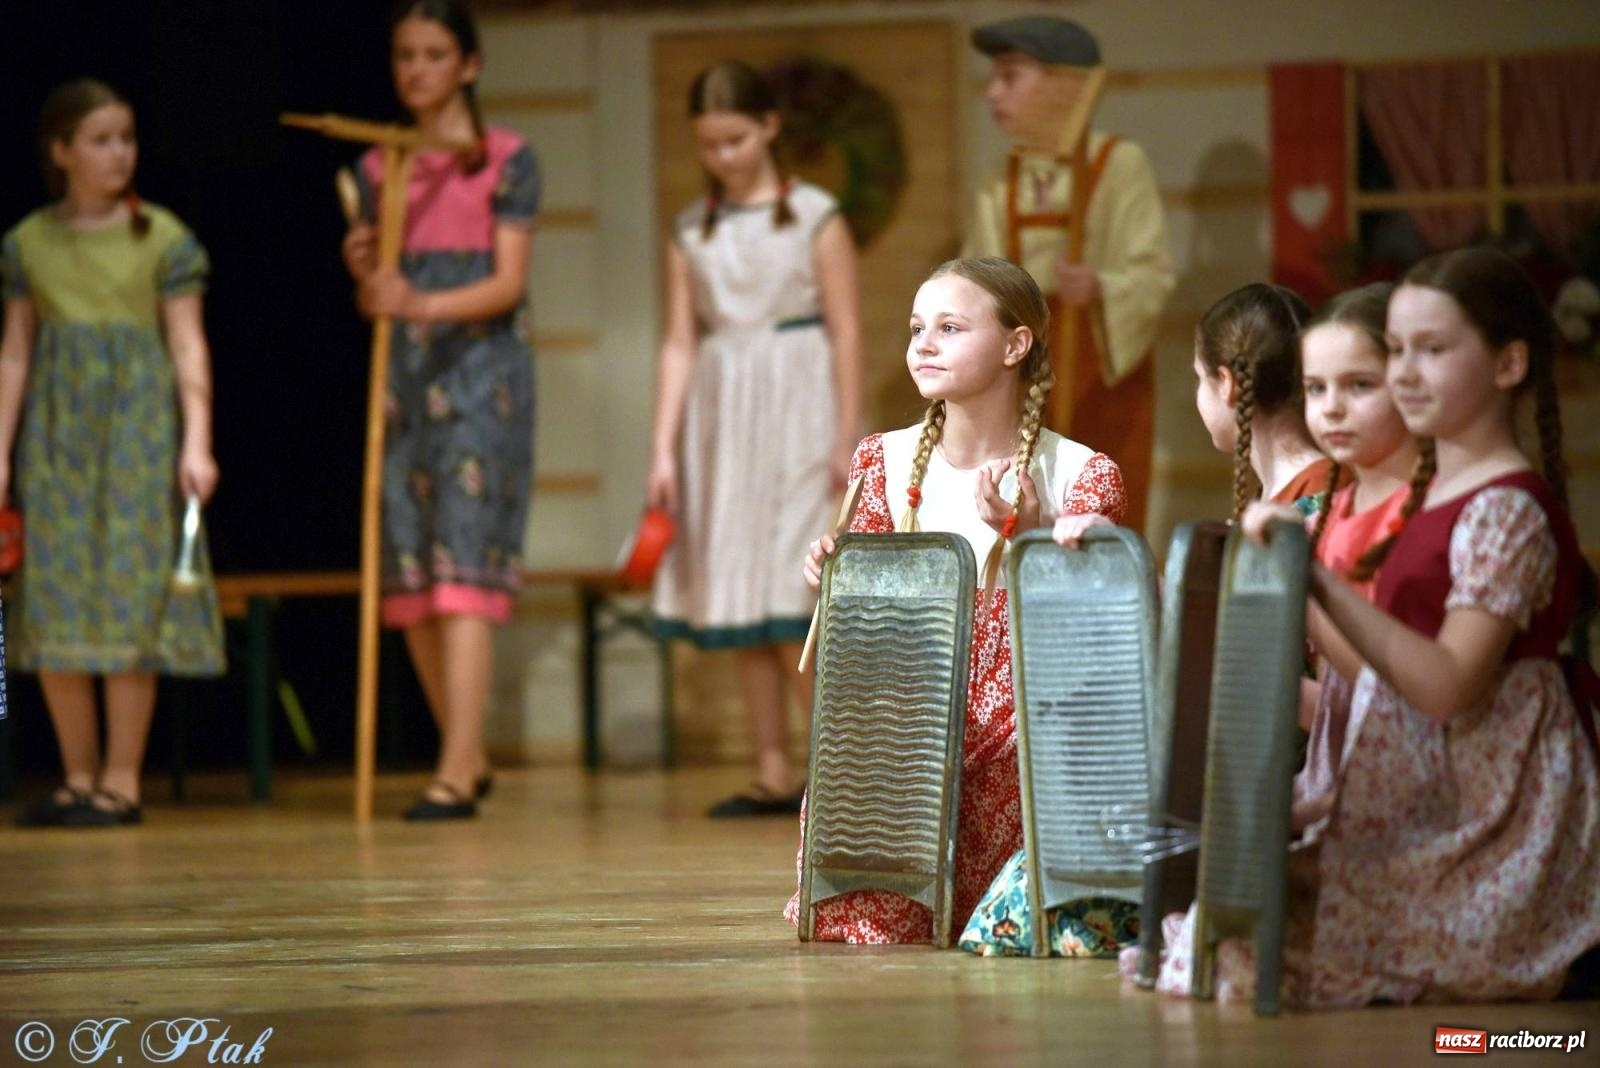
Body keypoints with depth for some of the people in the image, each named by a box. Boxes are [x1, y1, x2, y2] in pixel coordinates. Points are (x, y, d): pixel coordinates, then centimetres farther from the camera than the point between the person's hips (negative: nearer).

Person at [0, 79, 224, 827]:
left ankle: (121, 782, 1)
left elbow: (189, 347, 0)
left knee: (129, 598, -4)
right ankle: (79, 778, 11)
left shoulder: (162, 238, 1)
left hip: (137, 430, -3)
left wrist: (197, 442, -8)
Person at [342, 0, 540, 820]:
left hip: (479, 372, -5)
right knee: (408, 574, 4)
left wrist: (426, 304, -24)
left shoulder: (505, 160, 0)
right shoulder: (377, 168, 14)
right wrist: (363, 275, -8)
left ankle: (455, 775, -18)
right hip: (404, 374, 5)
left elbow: (508, 283, -8)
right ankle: (467, 755, 17)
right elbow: (374, 298, 14)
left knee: (465, 564, -13)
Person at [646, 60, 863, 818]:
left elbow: (846, 334, -3)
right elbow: (680, 344, 5)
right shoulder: (691, 232, 8)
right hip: (721, 417, 4)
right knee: (737, 602, 4)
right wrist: (663, 450, -2)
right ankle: (773, 774, 9)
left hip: (798, 414, -4)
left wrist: (846, 441, -8)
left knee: (792, 598, -12)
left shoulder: (814, 217, -1)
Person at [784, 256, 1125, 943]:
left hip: (1018, 734, -2)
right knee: (863, 927, -22)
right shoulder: (885, 462, 8)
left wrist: (1028, 535, -23)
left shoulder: (1080, 476, 0)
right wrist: (830, 580, -13)